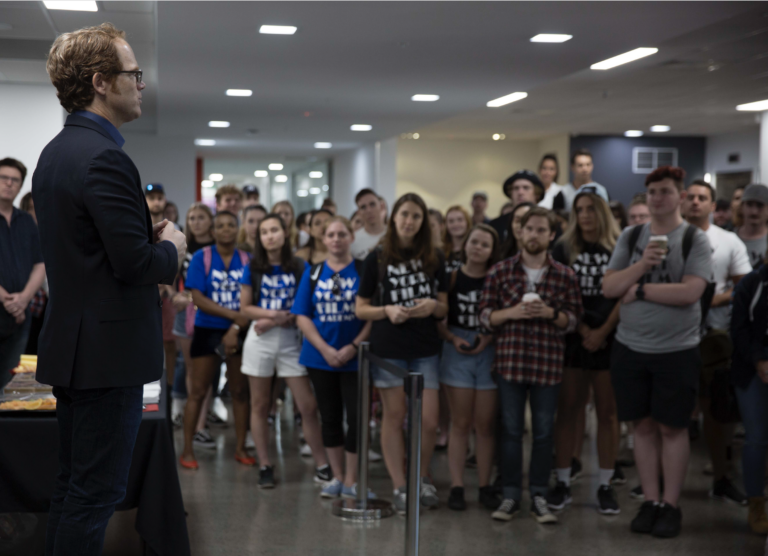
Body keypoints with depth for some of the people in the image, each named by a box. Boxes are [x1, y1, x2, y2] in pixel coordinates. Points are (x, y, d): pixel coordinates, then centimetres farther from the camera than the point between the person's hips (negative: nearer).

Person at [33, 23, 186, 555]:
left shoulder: (56, 151, 13)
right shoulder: (104, 158, -19)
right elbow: (134, 262, -22)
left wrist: (148, 237, 10)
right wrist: (170, 247, -3)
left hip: (71, 344, 10)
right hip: (108, 350, -10)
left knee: (74, 486, 18)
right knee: (97, 491, -2)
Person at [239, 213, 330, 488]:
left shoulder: (300, 267, 1)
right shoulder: (253, 268, 3)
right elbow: (245, 308, 4)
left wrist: (275, 321, -13)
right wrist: (273, 313, -13)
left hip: (290, 339, -1)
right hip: (260, 340, 1)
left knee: (308, 406, -4)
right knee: (260, 406, 5)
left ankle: (322, 464, 6)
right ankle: (265, 466, 14)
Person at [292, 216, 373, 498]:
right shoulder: (313, 273, 6)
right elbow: (302, 316, 2)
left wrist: (353, 347, -16)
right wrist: (325, 349, -9)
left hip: (355, 357, -3)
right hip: (320, 357, 3)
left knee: (356, 416, -3)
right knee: (330, 418, 10)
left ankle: (352, 481, 8)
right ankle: (337, 477, 23)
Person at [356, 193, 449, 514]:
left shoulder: (434, 259, 8)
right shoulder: (377, 258, 2)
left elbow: (445, 308, 11)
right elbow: (360, 309, 2)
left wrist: (432, 306, -11)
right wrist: (387, 310, -16)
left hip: (425, 349, 2)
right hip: (388, 348, -2)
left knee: (429, 420, -2)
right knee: (394, 416, 4)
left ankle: (422, 479, 20)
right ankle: (400, 487, 15)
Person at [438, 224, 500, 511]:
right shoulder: (452, 277, 1)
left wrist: (488, 339, -15)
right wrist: (453, 338, -13)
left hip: (489, 354, 0)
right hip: (457, 353, 0)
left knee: (485, 425, 5)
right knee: (461, 423, 4)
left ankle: (485, 486, 13)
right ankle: (457, 486, 8)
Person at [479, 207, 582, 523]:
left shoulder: (565, 276, 5)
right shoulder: (500, 271, 4)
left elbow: (574, 319, 6)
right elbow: (485, 315, 4)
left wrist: (551, 313, -13)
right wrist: (511, 312, -14)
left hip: (548, 364, 0)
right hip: (510, 362, 0)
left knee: (544, 432, 6)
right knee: (511, 430, 5)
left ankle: (539, 497, 15)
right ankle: (510, 496, 14)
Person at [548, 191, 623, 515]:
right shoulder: (564, 249, 6)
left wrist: (602, 332, -10)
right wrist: (583, 330, -9)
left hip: (609, 339, -1)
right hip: (571, 339, 1)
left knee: (607, 413, 4)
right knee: (567, 410, 2)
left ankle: (605, 485, 10)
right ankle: (563, 483, 9)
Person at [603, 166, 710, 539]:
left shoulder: (695, 240, -6)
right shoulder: (630, 237, 5)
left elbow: (690, 292, -19)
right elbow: (609, 288, -3)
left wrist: (640, 289, -12)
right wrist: (642, 263, -17)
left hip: (677, 351, -3)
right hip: (630, 348, 3)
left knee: (672, 427, 5)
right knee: (644, 426, 10)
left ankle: (671, 505, 14)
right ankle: (650, 501, 19)